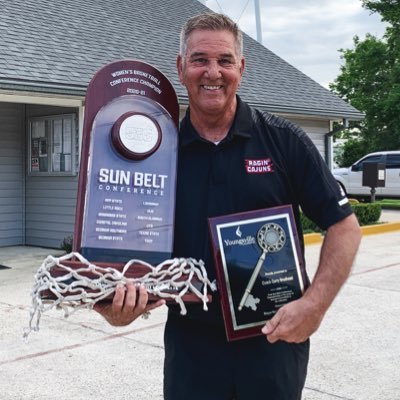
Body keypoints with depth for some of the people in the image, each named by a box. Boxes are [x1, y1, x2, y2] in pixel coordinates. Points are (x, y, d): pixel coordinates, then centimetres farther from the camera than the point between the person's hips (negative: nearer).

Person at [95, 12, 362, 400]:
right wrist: (120, 300, -17)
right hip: (190, 343, 1)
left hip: (276, 338, -1)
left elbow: (343, 225, -3)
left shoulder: (283, 139, -4)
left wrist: (315, 304, -15)